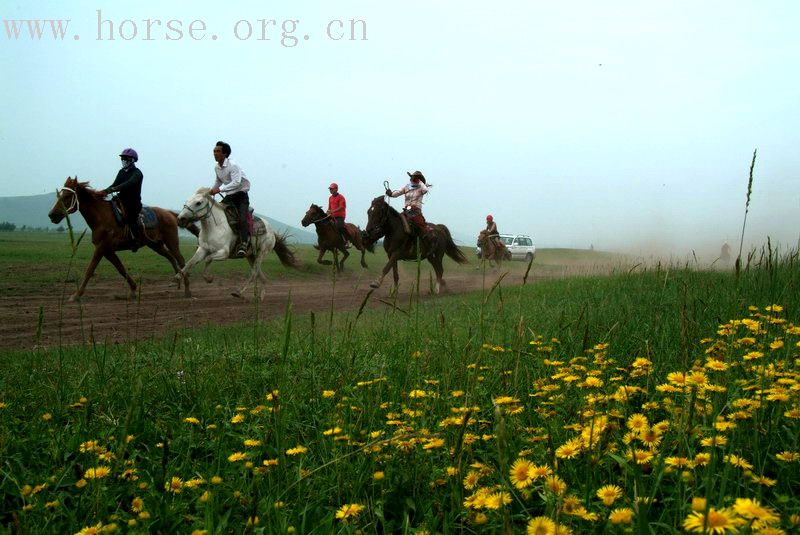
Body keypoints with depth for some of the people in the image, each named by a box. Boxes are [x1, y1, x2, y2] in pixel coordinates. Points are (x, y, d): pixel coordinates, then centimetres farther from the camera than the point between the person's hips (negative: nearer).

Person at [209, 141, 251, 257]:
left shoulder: (233, 165, -18)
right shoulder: (216, 168, 6)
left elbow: (236, 182, -31)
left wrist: (220, 189, -35)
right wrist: (211, 191, 10)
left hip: (241, 195, -8)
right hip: (229, 196, 8)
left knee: (242, 218, -26)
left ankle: (243, 244, -31)